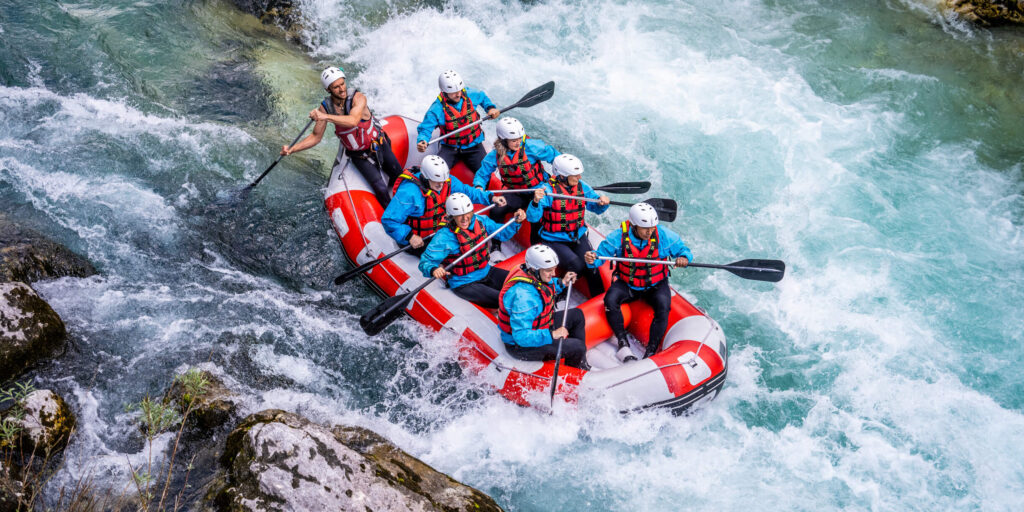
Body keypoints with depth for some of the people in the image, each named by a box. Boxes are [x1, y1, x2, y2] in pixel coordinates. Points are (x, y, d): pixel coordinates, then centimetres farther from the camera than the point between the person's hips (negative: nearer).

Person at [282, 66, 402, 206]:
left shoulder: (358, 98, -25)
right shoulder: (325, 108, -15)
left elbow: (353, 121, -45)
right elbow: (316, 137, -6)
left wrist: (325, 117, -55)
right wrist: (291, 149, -17)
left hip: (379, 146, -1)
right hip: (360, 156, 1)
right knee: (380, 189, -14)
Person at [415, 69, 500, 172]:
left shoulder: (470, 94, -6)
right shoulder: (437, 109, -17)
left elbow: (482, 97, 18)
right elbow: (425, 128, -17)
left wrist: (490, 107, 0)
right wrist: (422, 141, -38)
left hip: (473, 145, 3)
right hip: (450, 147, -3)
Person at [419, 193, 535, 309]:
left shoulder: (480, 221, -4)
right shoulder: (444, 237, -21)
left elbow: (502, 234, 9)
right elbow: (426, 261, -21)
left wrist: (516, 222, -8)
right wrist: (433, 270, -43)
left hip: (486, 272, 7)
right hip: (464, 284, -7)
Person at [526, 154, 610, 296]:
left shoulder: (582, 187, 1)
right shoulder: (547, 190, -15)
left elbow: (597, 208, 12)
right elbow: (532, 218, -22)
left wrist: (602, 201, -11)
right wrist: (536, 202, -41)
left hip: (578, 236, 4)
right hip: (554, 240, -4)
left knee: (591, 265, -16)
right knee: (577, 265, -26)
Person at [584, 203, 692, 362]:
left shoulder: (664, 236, -13)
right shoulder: (619, 237, -15)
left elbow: (682, 248, -3)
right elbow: (602, 252, -13)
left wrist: (684, 258, -28)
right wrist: (593, 258, -37)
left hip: (655, 285, 0)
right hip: (627, 284, 1)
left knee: (663, 306, -30)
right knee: (610, 300, -27)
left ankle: (652, 350, -21)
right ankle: (623, 343, -13)